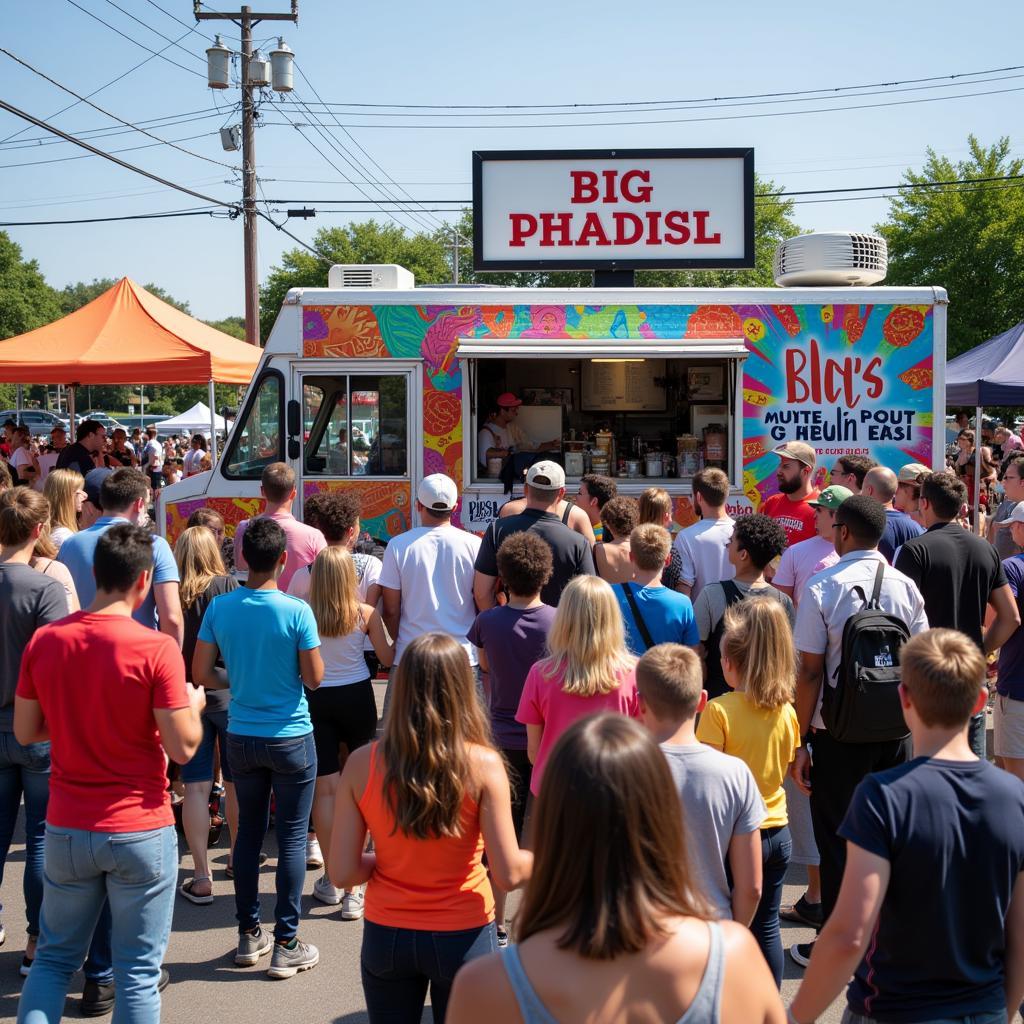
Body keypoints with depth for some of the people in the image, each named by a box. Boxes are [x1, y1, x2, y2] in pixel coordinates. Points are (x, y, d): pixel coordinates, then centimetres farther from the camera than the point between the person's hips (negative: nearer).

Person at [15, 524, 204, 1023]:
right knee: (138, 973, 8)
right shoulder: (156, 649, -16)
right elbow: (183, 747, -14)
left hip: (66, 829, 4)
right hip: (141, 832, -4)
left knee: (53, 958, 20)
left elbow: (25, 732, 6)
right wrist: (193, 705, 6)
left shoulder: (44, 640, -3)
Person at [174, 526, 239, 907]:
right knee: (235, 783, 15)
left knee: (196, 787, 2)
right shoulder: (227, 586, -8)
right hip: (229, 696, -1)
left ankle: (201, 878, 1)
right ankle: (238, 857, 33)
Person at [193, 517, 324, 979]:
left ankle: (249, 936, 25)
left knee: (248, 832, 16)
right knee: (292, 839, 5)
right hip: (291, 738, -4)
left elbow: (201, 673, -1)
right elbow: (314, 678, -11)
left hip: (242, 737, 4)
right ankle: (286, 946, 10)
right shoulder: (296, 611, -16)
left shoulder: (219, 607, -5)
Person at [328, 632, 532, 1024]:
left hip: (385, 935, 2)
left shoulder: (361, 764, -12)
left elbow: (342, 873, -10)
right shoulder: (482, 765, -17)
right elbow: (509, 874, -15)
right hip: (462, 937, -2)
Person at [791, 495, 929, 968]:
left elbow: (810, 672, -12)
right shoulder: (906, 587, 0)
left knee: (837, 841, 7)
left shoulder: (823, 588, -11)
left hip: (839, 733, -4)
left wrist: (803, 741, -7)